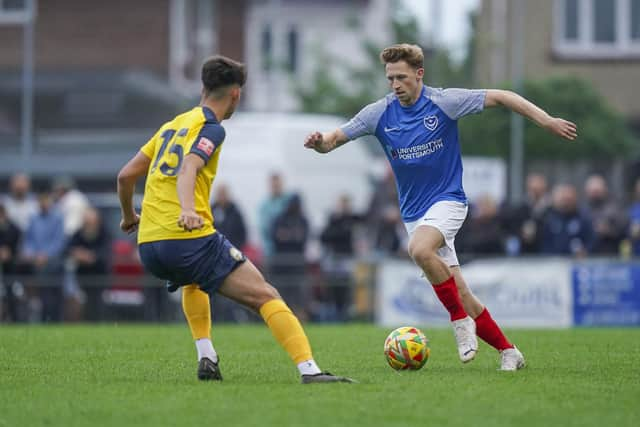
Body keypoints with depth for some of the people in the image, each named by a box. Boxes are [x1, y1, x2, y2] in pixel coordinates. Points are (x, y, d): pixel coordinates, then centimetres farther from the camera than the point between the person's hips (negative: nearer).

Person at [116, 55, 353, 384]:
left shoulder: (171, 126, 21)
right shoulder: (210, 128, -1)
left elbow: (125, 175, 23)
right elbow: (188, 169, -21)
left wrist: (129, 216, 40)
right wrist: (188, 210, -37)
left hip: (148, 246, 8)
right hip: (189, 239, -7)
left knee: (193, 280, 39)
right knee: (266, 297, -7)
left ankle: (206, 359, 24)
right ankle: (309, 369, -23)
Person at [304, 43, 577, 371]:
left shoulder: (443, 102, -10)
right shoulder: (380, 113, -2)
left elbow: (500, 97, -6)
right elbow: (336, 139, -3)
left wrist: (547, 121, -12)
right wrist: (320, 142, -27)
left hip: (447, 199, -4)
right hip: (413, 212, 4)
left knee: (420, 249, -35)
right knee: (460, 296, 1)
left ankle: (461, 320, -19)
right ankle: (508, 352, 14)